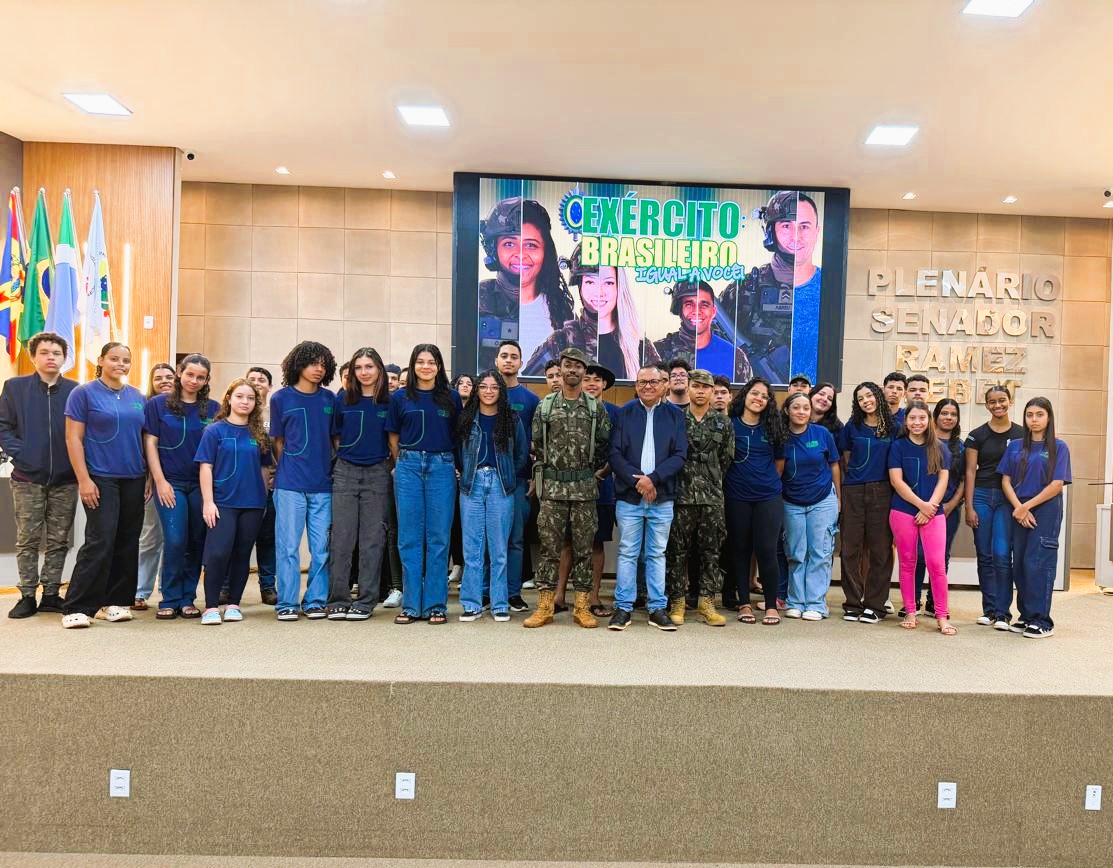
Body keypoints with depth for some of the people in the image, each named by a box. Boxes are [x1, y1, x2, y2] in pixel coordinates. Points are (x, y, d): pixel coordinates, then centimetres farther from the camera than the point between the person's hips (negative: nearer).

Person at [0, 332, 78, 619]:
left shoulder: (76, 390, 3)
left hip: (65, 479, 1)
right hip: (28, 478, -1)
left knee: (58, 541, 7)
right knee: (27, 540, 4)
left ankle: (51, 594, 17)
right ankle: (28, 596, 14)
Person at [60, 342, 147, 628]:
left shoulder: (138, 397, 11)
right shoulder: (84, 393, -2)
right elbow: (73, 438, -6)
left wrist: (149, 476, 9)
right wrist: (83, 480, -12)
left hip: (134, 479, 5)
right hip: (101, 479, -5)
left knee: (128, 542, 7)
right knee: (100, 541, -10)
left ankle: (114, 601, 18)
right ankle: (76, 608, -2)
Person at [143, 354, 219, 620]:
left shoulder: (213, 409, 7)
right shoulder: (158, 405, 3)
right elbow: (150, 443, 1)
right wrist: (160, 480, -6)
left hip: (201, 484, 2)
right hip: (170, 482, -2)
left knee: (197, 542, 4)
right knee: (175, 540, -10)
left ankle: (187, 599, 15)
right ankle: (170, 600, 4)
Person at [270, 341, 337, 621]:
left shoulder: (329, 399, 9)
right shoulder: (281, 398, 3)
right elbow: (278, 441, 10)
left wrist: (333, 470, 10)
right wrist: (287, 469, 8)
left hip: (323, 485, 2)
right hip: (290, 484, -2)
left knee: (321, 547, 5)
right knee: (288, 546, 0)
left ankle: (315, 601, 15)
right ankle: (287, 603, 9)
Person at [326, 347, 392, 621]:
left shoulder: (389, 402, 3)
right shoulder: (343, 400, 6)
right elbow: (335, 436, 13)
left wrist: (390, 465, 2)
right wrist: (343, 458, 6)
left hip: (377, 473, -1)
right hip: (345, 472, 1)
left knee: (372, 538, 1)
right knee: (341, 537, -1)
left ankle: (366, 601, 8)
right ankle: (338, 600, 6)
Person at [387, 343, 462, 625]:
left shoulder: (452, 398, 7)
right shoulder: (400, 397, 8)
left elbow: (459, 435, 12)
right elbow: (393, 437, 12)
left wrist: (451, 462, 6)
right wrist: (402, 463, 7)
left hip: (442, 467, 0)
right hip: (408, 467, 1)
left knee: (438, 538, 1)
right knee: (409, 538, 2)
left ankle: (436, 604, 8)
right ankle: (411, 604, 9)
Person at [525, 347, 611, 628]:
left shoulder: (596, 408, 5)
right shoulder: (545, 405, 5)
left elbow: (605, 444, 7)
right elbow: (536, 446, 7)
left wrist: (591, 470, 5)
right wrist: (541, 476, 4)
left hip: (585, 487, 0)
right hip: (552, 487, 0)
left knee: (583, 547, 5)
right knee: (549, 546, 1)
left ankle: (581, 607, 12)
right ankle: (544, 607, 7)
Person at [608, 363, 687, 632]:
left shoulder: (675, 415, 6)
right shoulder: (624, 413, 6)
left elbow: (680, 455, -1)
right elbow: (615, 453, 0)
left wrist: (652, 479, -12)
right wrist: (637, 480, -12)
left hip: (662, 498, 1)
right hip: (628, 496, 0)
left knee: (657, 554, 7)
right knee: (627, 553, 4)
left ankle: (658, 609, 14)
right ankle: (623, 609, 11)